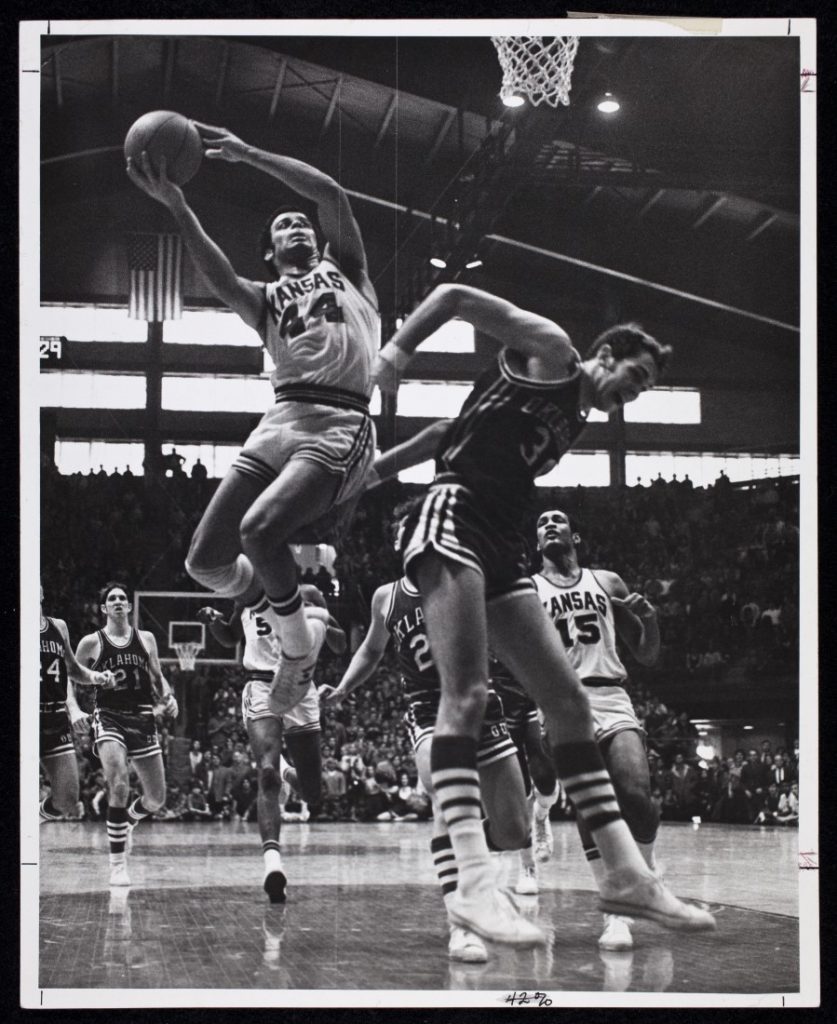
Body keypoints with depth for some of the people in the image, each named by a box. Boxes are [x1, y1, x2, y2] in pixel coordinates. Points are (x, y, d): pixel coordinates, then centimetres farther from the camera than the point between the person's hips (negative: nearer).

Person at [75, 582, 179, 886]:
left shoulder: (146, 639, 10)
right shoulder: (91, 643, 2)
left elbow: (158, 678, 19)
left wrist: (168, 697, 0)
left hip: (143, 718, 4)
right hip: (108, 718, -4)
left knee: (156, 799, 5)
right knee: (119, 786, -25)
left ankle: (125, 823, 39)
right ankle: (118, 865, -16)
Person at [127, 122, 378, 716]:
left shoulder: (344, 270, 21)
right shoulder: (265, 300, 24)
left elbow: (333, 194, 4)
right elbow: (220, 278, 0)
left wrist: (246, 153, 2)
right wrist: (175, 204, -13)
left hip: (341, 425, -4)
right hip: (281, 419, 4)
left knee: (259, 529, -28)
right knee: (206, 562, -8)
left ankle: (299, 649, -6)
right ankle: (278, 606, 23)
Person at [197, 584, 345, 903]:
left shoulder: (308, 594, 8)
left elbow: (341, 647, 9)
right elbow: (231, 638, 28)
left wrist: (324, 626, -13)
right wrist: (214, 621, 6)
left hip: (301, 691, 1)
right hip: (261, 688, -1)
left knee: (312, 795, 6)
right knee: (267, 775, -25)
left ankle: (286, 771, 42)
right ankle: (272, 861, -36)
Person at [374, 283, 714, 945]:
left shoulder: (574, 424, 27)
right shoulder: (551, 353, 4)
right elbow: (454, 296, -1)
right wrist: (397, 349, -12)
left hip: (503, 550, 10)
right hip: (455, 515, -10)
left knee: (570, 703, 5)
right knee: (466, 696, -19)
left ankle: (627, 875, 6)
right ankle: (474, 885, -27)